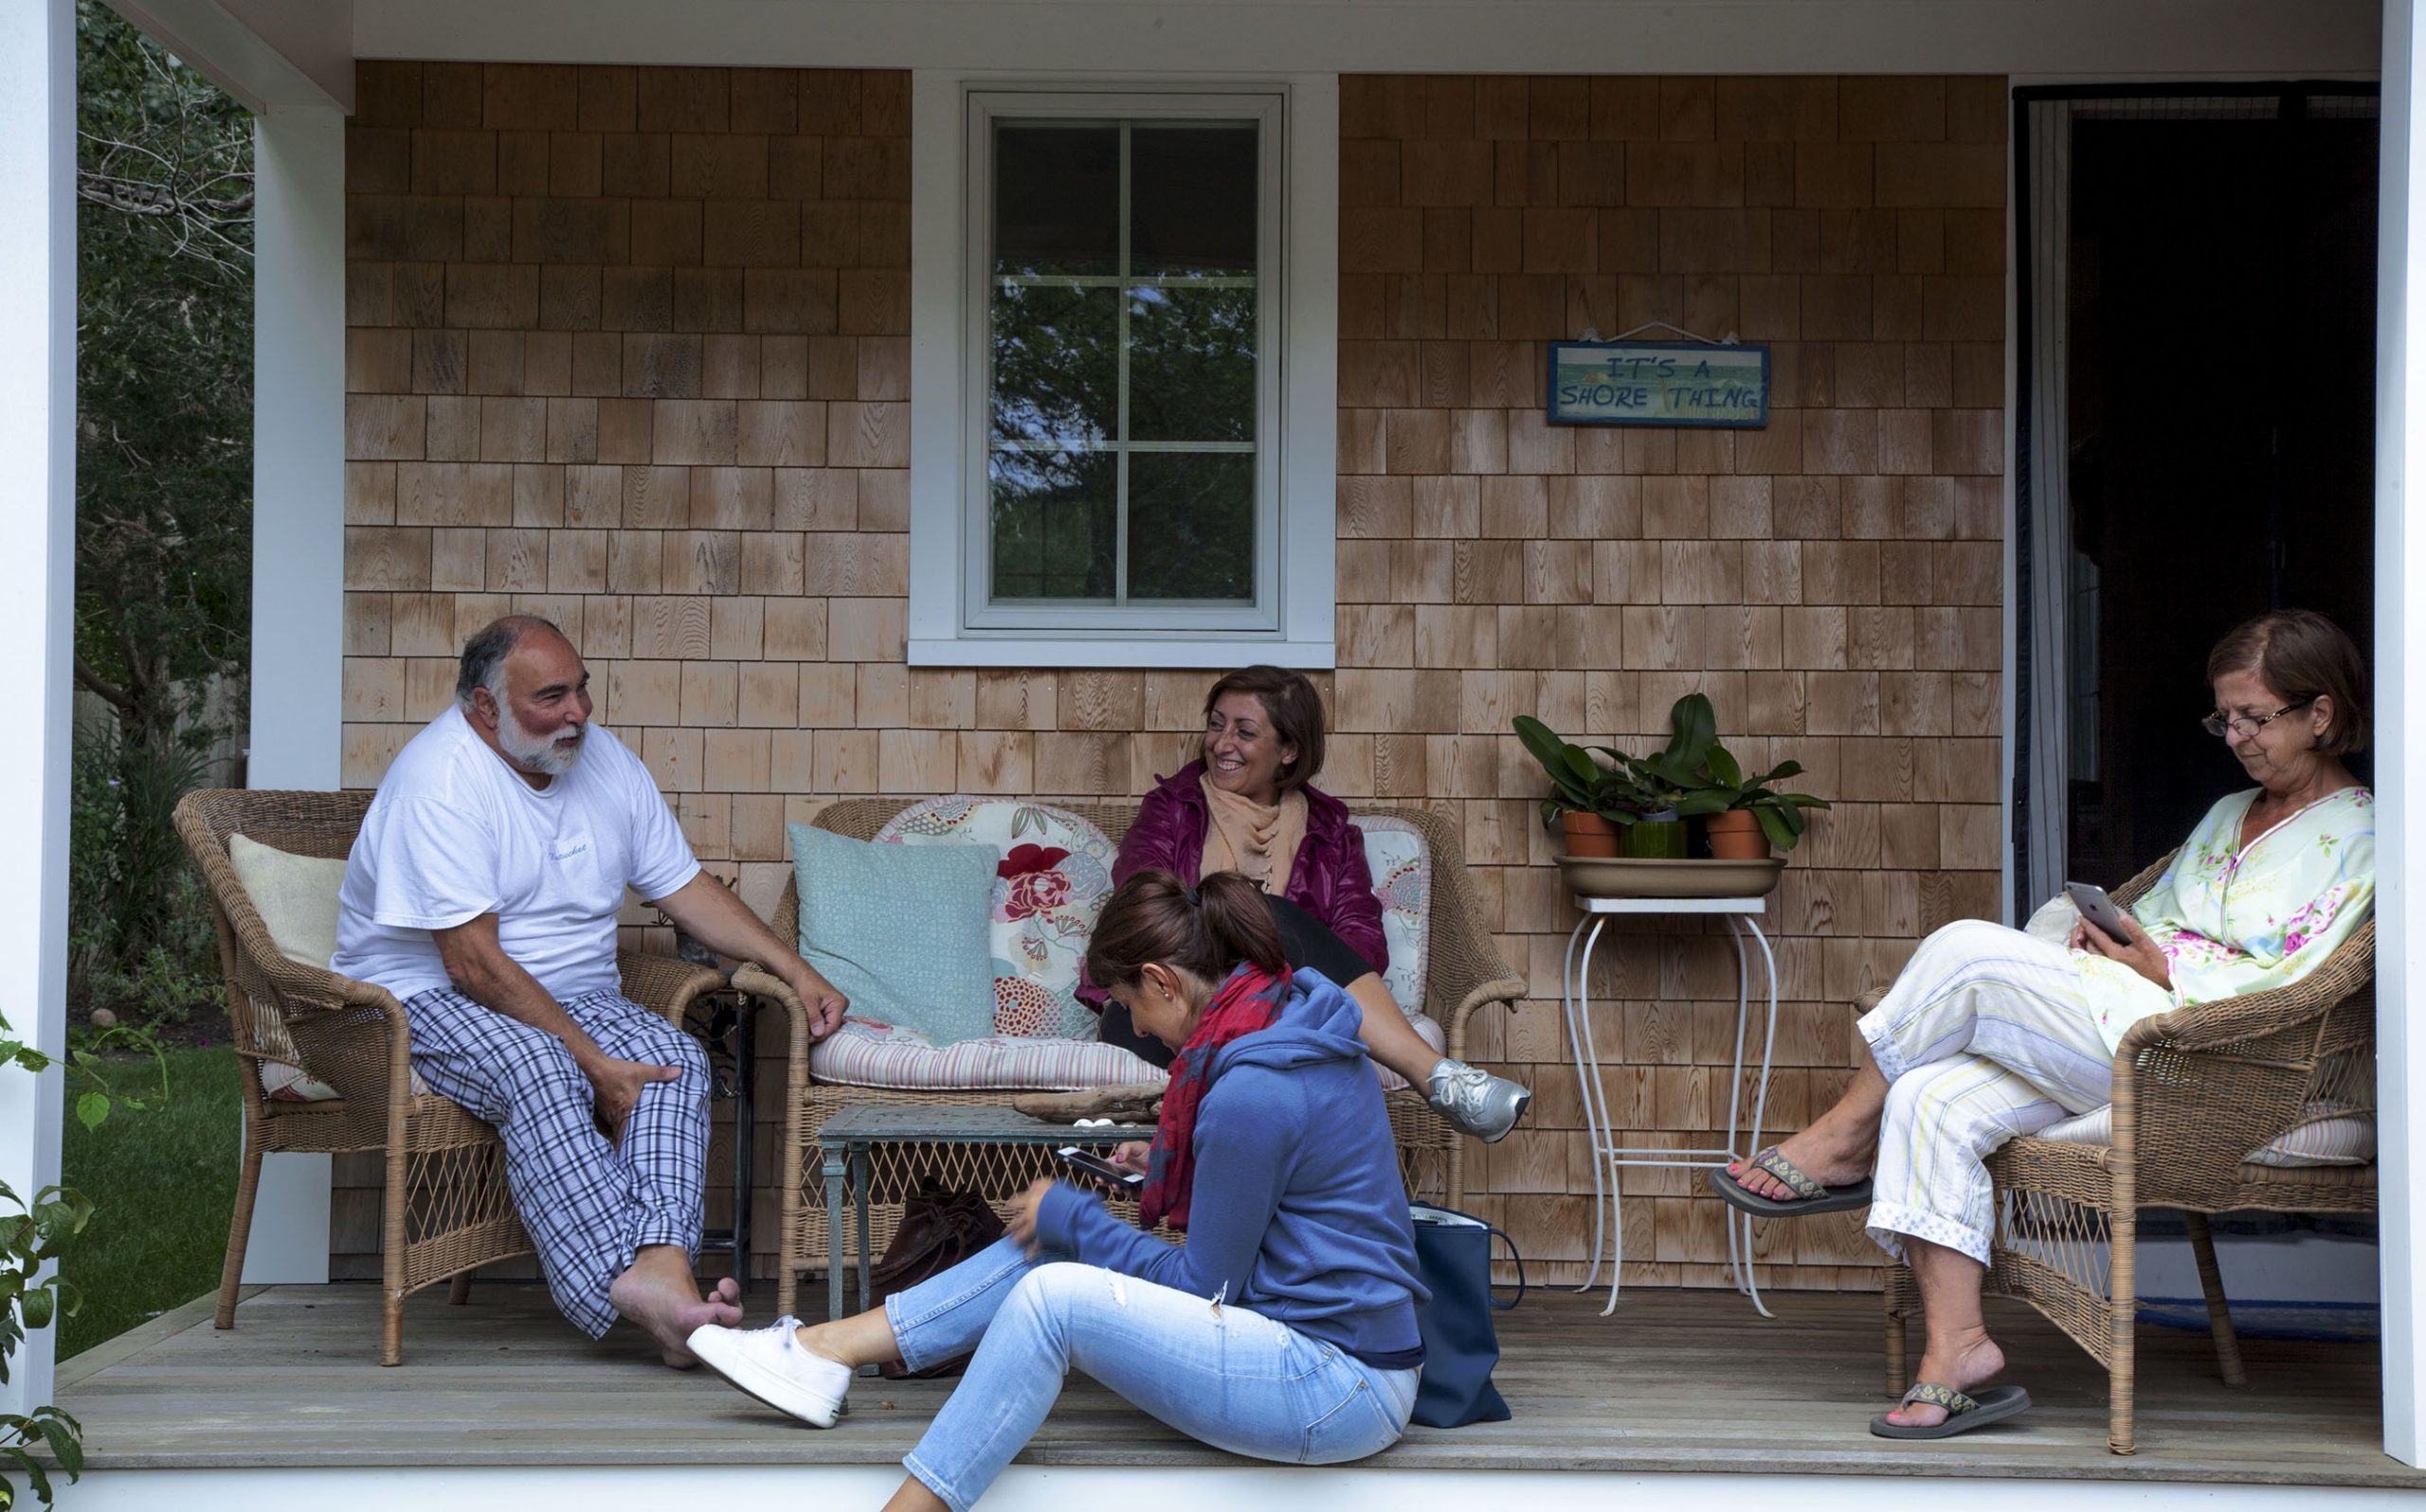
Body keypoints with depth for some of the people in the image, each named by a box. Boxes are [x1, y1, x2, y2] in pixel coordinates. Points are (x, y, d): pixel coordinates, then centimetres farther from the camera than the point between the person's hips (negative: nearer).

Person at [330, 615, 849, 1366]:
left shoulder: (605, 760, 6)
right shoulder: (440, 777, -18)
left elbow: (685, 887, 15)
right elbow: (474, 964, -23)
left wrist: (796, 970, 5)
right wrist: (595, 1064, -25)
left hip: (572, 996, 6)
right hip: (429, 996, -6)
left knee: (676, 1057, -24)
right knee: (537, 1070, -37)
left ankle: (660, 1264, -45)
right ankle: (628, 1285, -50)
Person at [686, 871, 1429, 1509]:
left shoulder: (1251, 1091, -24)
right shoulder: (1296, 1013, 5)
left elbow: (1203, 1285, -14)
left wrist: (1069, 1213, -4)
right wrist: (1168, 1166, 15)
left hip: (1339, 1398, -10)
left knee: (1054, 1296, -20)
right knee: (1047, 1237, 7)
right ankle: (824, 1351, 12)